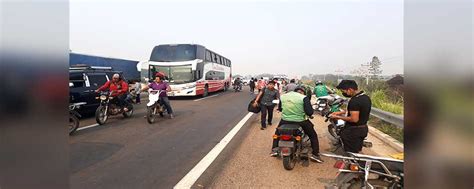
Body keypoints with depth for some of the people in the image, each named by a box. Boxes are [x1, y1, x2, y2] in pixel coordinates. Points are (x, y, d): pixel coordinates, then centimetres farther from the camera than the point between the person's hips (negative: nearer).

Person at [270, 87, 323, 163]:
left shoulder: (282, 96, 3)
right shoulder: (304, 97, -10)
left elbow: (279, 108, 17)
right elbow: (309, 112, -15)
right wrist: (309, 114, 8)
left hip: (285, 120, 3)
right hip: (300, 121, -3)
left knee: (277, 132, 32)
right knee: (313, 135, 21)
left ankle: (274, 149, 28)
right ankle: (315, 154, 19)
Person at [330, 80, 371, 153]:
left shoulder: (354, 101, -27)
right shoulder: (366, 97, 4)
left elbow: (354, 119, -28)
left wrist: (338, 117, -17)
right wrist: (341, 112, 11)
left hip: (354, 131, -10)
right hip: (363, 128, 10)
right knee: (357, 151, 24)